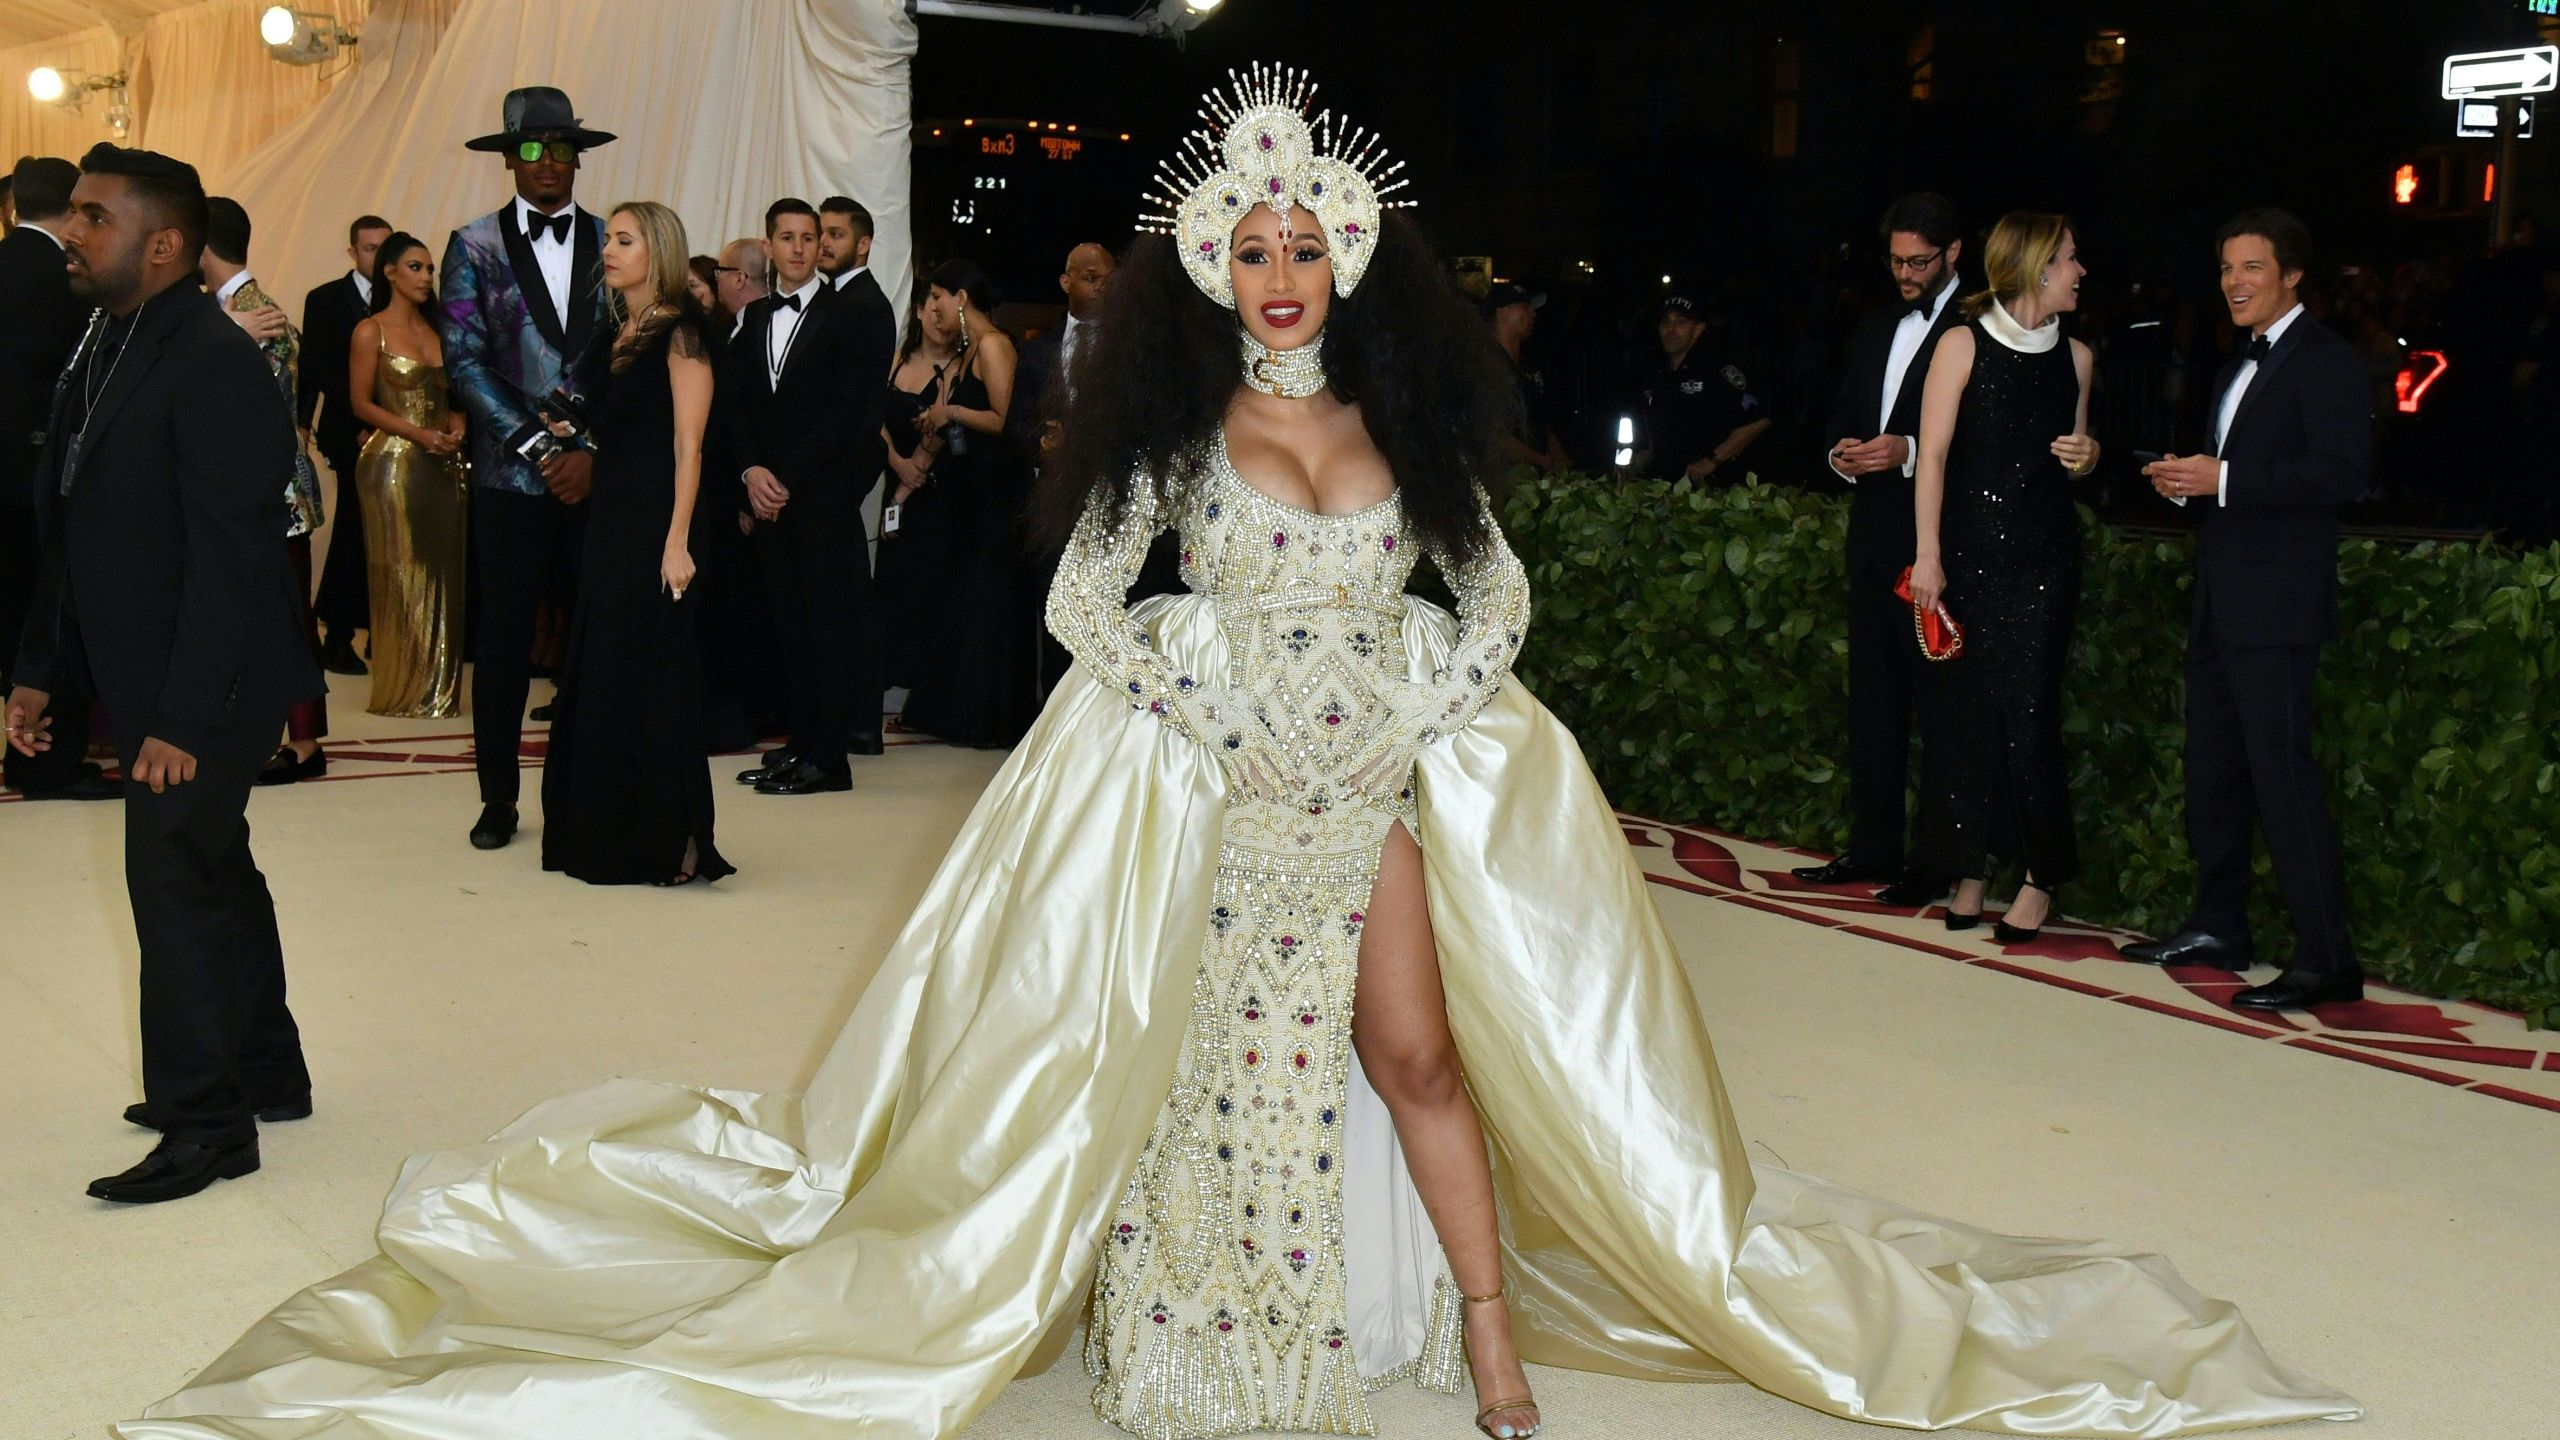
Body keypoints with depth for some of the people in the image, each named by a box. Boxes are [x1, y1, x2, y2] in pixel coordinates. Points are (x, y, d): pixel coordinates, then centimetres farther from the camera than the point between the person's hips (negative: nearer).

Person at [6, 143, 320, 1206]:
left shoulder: (216, 363, -18)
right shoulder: (103, 350, 10)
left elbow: (230, 556, -22)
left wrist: (185, 718, -23)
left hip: (209, 689, -9)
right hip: (141, 680, 9)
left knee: (176, 879, -5)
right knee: (212, 870, 18)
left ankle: (206, 1123, 8)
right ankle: (267, 1075, 33)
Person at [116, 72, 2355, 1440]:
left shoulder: (1406, 423, 5)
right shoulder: (1172, 423, -2)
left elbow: (1496, 586, 10)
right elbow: (1082, 597, 0)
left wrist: (1434, 695, 0)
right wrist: (1190, 700, -6)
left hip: (1388, 774, 2)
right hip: (1222, 784, -2)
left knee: (1420, 1048, -2)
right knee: (1228, 1060, 5)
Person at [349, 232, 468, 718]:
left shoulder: (437, 331, 14)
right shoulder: (370, 331, -2)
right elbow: (362, 404, -5)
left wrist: (456, 424, -2)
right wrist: (418, 434, -16)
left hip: (443, 463, 5)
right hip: (393, 462, -5)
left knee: (442, 574, 5)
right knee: (401, 577, -3)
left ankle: (439, 687, 11)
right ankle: (404, 690, 4)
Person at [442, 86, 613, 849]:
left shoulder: (612, 243, 7)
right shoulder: (474, 246, 4)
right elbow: (465, 361, -3)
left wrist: (592, 452, -7)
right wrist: (539, 448, -10)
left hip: (598, 474, 1)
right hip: (510, 475, -1)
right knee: (504, 640, 4)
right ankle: (499, 799, 14)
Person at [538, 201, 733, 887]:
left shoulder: (680, 334, -10)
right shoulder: (612, 336, 14)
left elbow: (688, 445, -15)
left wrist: (678, 541, -20)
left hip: (657, 521, -8)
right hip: (608, 520, 8)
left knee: (651, 672, -4)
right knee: (599, 673, 10)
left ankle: (671, 843, 5)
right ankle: (609, 834, 19)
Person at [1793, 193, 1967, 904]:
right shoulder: (1874, 331, 18)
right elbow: (1843, 415, 22)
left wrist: (1909, 452, -22)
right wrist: (1843, 454, 1)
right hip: (1875, 538, 8)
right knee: (1872, 697, 11)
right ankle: (1872, 847, 19)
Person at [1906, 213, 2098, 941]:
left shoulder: (2074, 356, 10)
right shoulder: (1964, 345, -2)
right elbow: (1933, 453, -6)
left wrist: (2084, 457, -4)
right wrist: (1927, 554, -12)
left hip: (2044, 552, 2)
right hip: (1970, 545, -2)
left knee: (2028, 708, -4)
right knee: (1964, 703, 0)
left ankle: (2040, 876, 6)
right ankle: (1968, 869, 12)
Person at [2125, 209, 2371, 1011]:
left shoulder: (2325, 361, -9)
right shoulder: (2240, 367, 20)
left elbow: (2343, 475, -20)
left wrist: (2223, 480, -21)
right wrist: (2184, 482, 4)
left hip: (2277, 609, -10)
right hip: (2221, 605, 10)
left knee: (2283, 775, -11)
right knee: (2212, 772, 14)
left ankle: (2326, 961, -7)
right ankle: (2217, 929, 26)